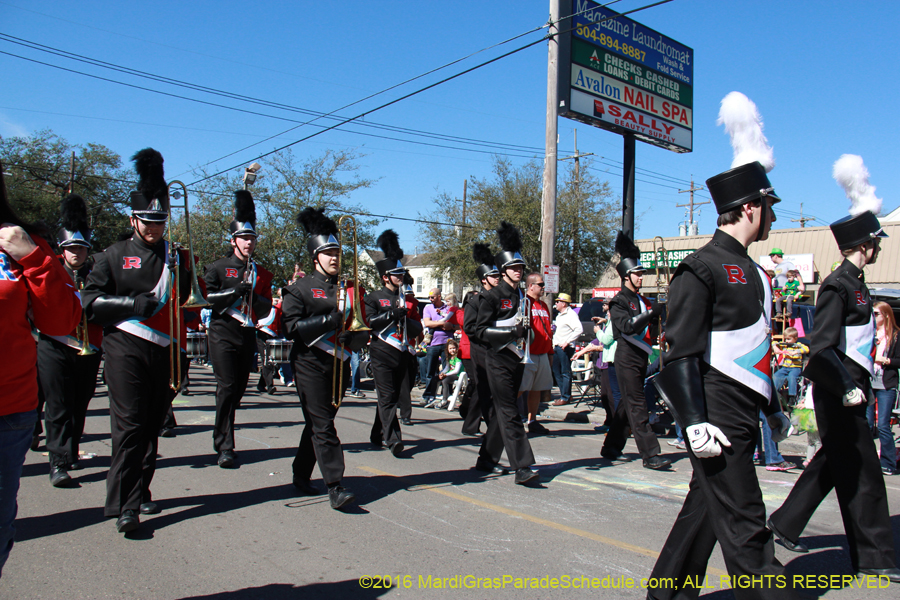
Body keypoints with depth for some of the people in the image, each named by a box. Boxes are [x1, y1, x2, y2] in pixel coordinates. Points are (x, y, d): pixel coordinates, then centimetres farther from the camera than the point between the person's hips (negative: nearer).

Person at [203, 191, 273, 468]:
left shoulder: (261, 273, 13)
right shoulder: (217, 268, 1)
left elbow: (266, 310, 10)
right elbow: (206, 297, -11)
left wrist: (253, 297, -10)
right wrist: (236, 291, -18)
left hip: (247, 336, 5)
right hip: (223, 334, -5)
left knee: (238, 389, 9)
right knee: (227, 387, -11)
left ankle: (220, 437, 26)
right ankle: (225, 448, -7)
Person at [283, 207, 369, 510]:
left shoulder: (348, 288, 14)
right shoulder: (300, 289, -1)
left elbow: (363, 329, 12)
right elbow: (293, 326, -13)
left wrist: (353, 337, -11)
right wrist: (331, 320, -21)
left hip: (339, 365, 5)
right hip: (311, 364, -5)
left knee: (318, 422, 14)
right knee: (322, 426, -8)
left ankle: (301, 475, 29)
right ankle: (335, 487, -7)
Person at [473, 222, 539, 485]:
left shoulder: (522, 297, 13)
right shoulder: (492, 297, -9)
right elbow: (481, 331, -13)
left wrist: (525, 330, 5)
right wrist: (512, 332, -22)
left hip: (516, 360, 8)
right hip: (498, 361, -8)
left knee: (501, 411, 13)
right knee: (509, 413, -10)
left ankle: (487, 459, 24)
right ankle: (522, 467, -11)